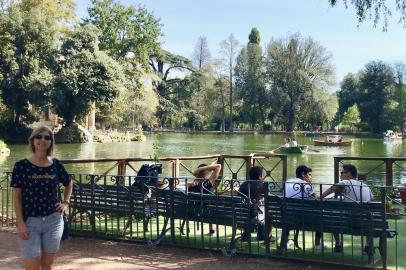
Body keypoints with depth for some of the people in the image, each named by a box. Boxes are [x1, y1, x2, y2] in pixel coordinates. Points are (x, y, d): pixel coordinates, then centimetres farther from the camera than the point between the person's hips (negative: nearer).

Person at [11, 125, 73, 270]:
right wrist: (20, 223, -11)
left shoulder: (56, 164, 2)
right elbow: (17, 197, -5)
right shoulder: (21, 166, -6)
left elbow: (68, 184, 21)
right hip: (30, 221, -3)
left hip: (53, 220, 3)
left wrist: (66, 202, 7)